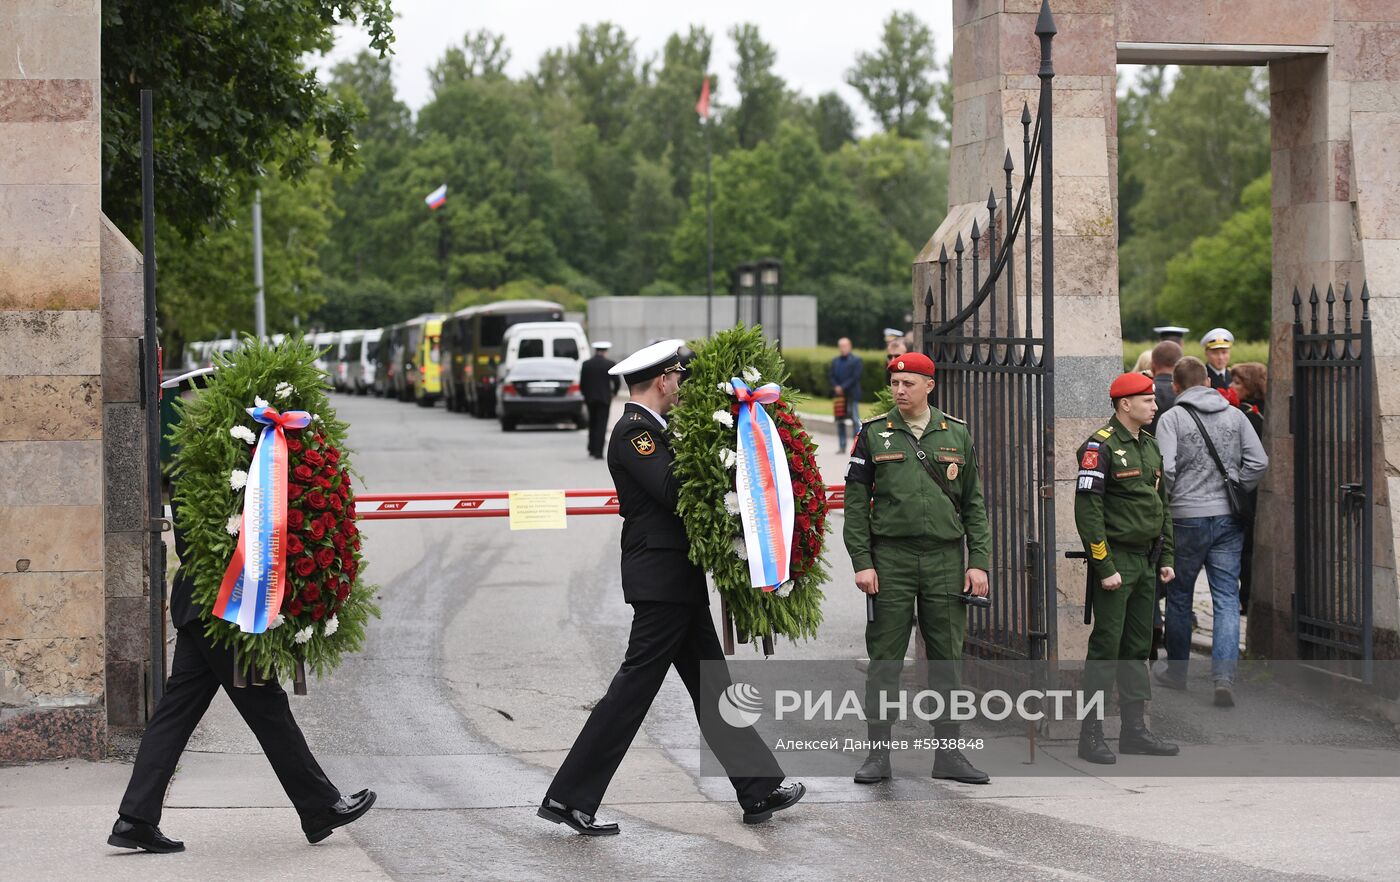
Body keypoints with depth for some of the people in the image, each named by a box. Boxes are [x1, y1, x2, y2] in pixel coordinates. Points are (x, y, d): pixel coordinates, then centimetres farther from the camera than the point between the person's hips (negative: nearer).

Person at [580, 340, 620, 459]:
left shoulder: (586, 364, -1)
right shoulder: (610, 364, -8)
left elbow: (581, 384, 1)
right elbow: (617, 382, -7)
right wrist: (613, 392, 13)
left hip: (590, 399, 3)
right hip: (604, 398, -3)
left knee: (592, 424, 19)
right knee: (601, 425, -1)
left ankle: (592, 449, 21)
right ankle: (598, 452, -7)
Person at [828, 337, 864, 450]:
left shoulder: (856, 360, -1)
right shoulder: (835, 361, 15)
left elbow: (855, 377, -9)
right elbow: (831, 375, 11)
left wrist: (843, 387, -13)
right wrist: (836, 387, -7)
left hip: (852, 395, -5)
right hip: (838, 394, 5)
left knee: (855, 420, -7)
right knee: (840, 421, 7)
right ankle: (842, 446, 12)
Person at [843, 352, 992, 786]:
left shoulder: (957, 435, 9)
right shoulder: (874, 435, 3)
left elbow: (974, 503, 11)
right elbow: (855, 502, 2)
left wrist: (978, 562, 3)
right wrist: (862, 562, -6)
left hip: (945, 559, 2)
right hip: (890, 559, -2)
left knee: (947, 660, 4)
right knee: (884, 661, 0)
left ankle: (949, 753, 10)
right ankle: (878, 753, 6)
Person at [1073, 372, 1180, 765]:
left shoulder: (1149, 445, 14)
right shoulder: (1101, 447, -12)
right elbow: (1087, 509, -17)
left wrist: (1165, 557, 14)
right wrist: (1104, 567, -18)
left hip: (1146, 561, 8)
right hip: (1115, 560, -8)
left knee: (1138, 646, 11)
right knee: (1106, 647, -7)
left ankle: (1135, 731, 17)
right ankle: (1091, 736, -3)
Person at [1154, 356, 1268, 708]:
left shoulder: (1172, 418, -7)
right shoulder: (1234, 415, 5)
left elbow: (1165, 470, -16)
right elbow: (1259, 461, -1)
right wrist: (1235, 492, 10)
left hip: (1187, 519, -3)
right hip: (1229, 520, 3)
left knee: (1179, 597, 14)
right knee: (1227, 600, 1)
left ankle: (1176, 670, 25)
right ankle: (1224, 676, -11)